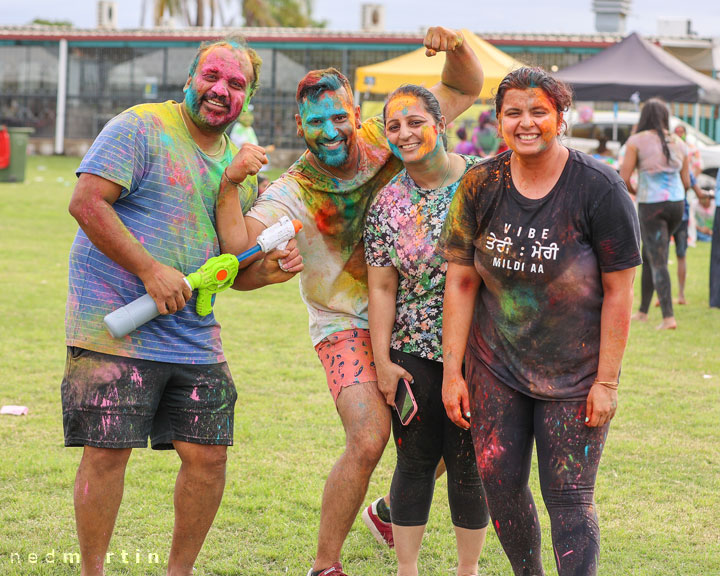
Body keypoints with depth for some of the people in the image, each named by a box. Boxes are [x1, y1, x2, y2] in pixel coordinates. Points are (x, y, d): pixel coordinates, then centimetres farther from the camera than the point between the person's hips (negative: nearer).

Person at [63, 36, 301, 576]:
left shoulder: (240, 165, 15)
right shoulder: (140, 128, -7)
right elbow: (86, 202, -16)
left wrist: (264, 271, -2)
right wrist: (151, 270, -19)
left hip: (195, 338, 7)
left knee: (208, 456, 4)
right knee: (107, 452, -4)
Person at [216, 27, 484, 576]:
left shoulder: (388, 142, -6)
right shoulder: (293, 192, -15)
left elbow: (466, 88, 1)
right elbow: (240, 245, -30)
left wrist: (455, 47, -19)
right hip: (348, 327, -4)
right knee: (368, 440, -22)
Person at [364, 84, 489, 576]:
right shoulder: (387, 203, 3)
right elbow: (381, 288, 4)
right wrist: (383, 360, -1)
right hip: (414, 351, 2)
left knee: (469, 464, 3)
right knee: (415, 461, 5)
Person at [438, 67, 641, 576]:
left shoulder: (599, 189, -13)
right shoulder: (480, 186, -3)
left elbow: (619, 291, -10)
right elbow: (460, 281, 1)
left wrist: (606, 382, -11)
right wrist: (452, 372, -2)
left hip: (576, 372, -3)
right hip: (496, 367, 3)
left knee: (568, 497, -5)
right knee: (501, 489, 6)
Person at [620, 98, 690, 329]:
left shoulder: (637, 141, -8)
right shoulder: (678, 143, 7)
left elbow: (624, 178, -10)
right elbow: (686, 182, 9)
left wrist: (633, 191, 11)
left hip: (651, 206, -5)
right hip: (676, 204, 5)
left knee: (658, 262, -4)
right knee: (649, 257, 20)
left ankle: (668, 317, -15)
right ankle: (643, 310, 27)